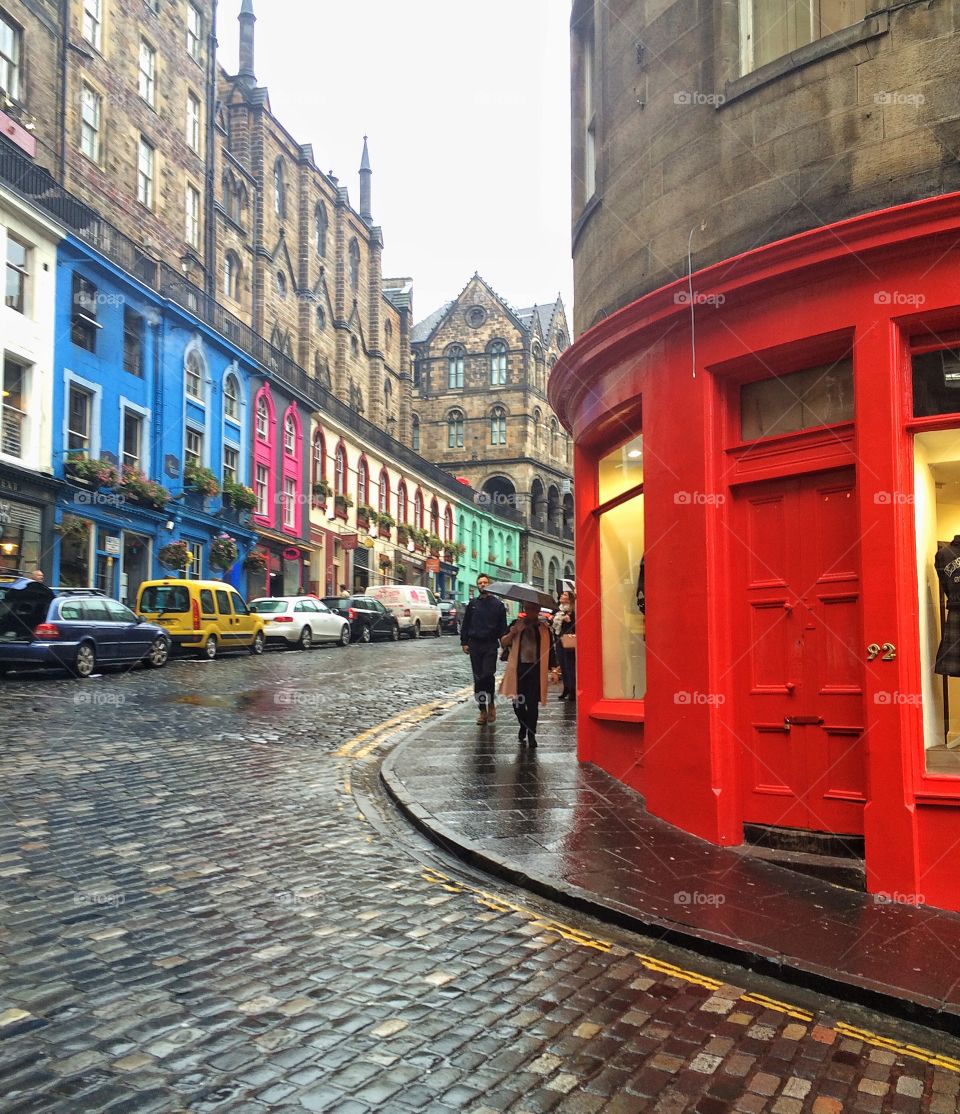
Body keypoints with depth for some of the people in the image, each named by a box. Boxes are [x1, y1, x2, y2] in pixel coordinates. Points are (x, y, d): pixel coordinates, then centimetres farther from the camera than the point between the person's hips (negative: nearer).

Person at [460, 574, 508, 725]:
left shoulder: (497, 604, 4)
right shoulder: (473, 604, 10)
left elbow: (502, 626, 4)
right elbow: (465, 624, 12)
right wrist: (464, 642, 4)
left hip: (490, 645, -2)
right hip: (475, 645, 2)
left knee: (488, 674, -15)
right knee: (478, 678, 4)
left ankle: (491, 703, 8)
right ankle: (482, 710, 11)